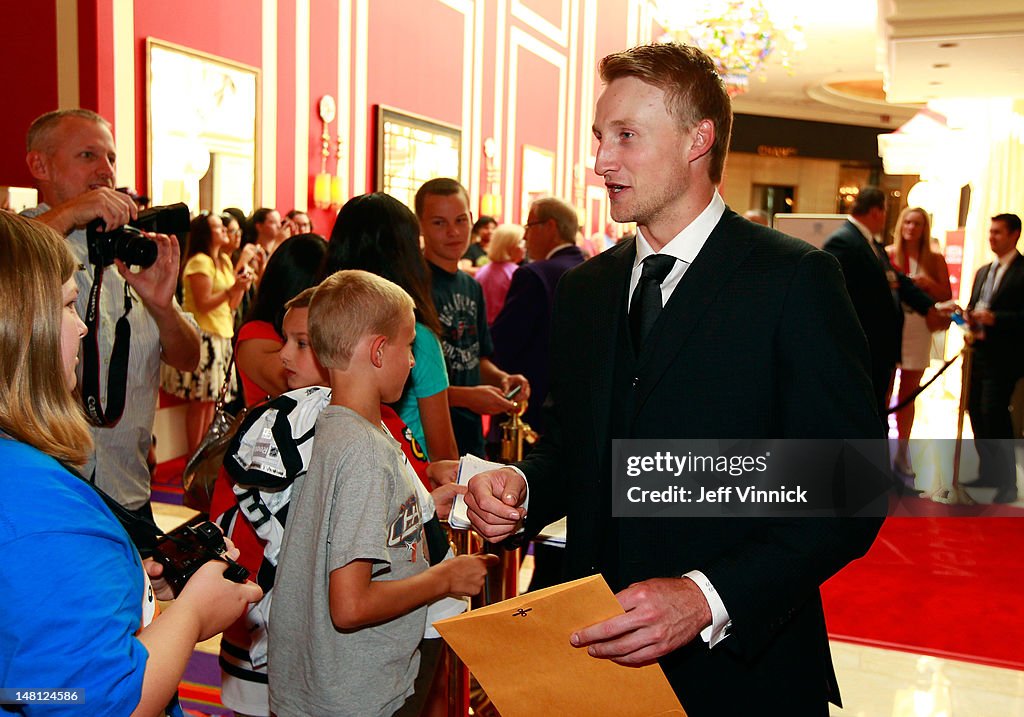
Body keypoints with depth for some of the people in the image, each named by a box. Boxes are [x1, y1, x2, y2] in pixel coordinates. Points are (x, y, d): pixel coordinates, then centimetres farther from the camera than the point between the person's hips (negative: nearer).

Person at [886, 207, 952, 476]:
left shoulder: (935, 260, 5)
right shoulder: (886, 254, 0)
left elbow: (946, 297, 4)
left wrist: (929, 284, -14)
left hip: (918, 331, 2)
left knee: (908, 394, 10)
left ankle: (902, 454, 19)